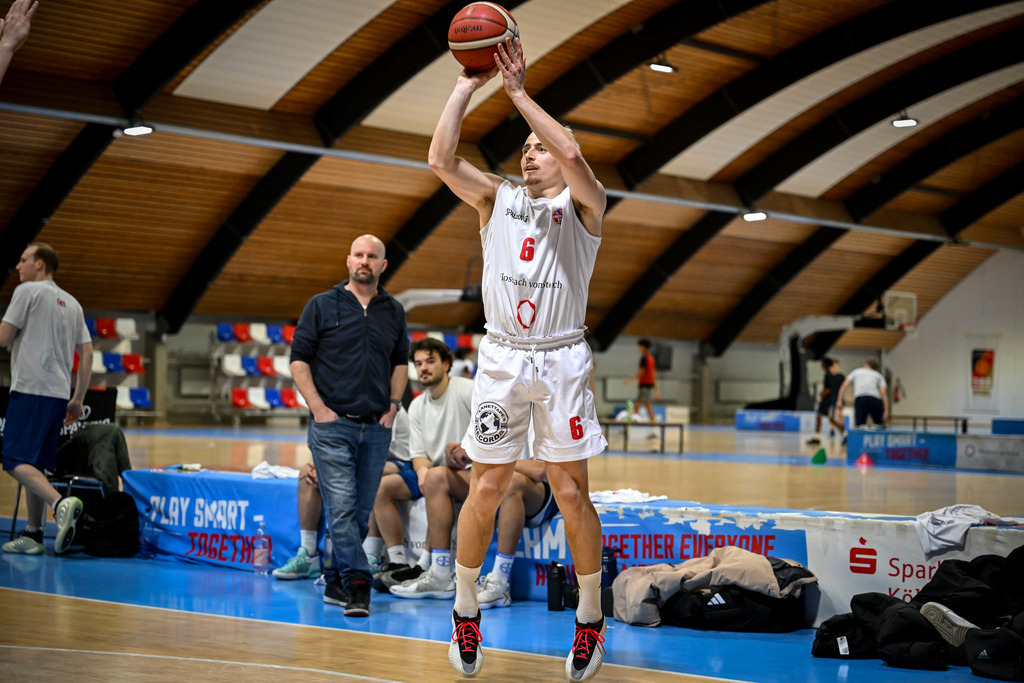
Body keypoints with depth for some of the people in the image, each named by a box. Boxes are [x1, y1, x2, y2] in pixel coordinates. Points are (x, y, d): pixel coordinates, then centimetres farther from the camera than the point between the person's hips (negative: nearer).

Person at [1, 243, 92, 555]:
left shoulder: (28, 291, -1)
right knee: (35, 464, 11)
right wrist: (78, 399, 19)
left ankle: (61, 503, -32)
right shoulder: (72, 303, 19)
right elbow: (87, 354, 16)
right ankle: (33, 535, 9)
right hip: (59, 394, 7)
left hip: (30, 388, -7)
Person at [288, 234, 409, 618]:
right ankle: (357, 586, -14)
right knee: (341, 509, -12)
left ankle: (336, 583, 18)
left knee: (362, 511, 6)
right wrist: (318, 407, -8)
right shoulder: (322, 306, 3)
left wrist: (393, 405, 8)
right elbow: (299, 359, 2)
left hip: (377, 428, 4)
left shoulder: (394, 312, 12)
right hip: (332, 424, -4)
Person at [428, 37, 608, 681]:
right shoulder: (497, 197, 12)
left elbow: (571, 153, -20)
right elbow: (441, 157, -3)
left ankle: (590, 619, 15)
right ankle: (465, 611, 20)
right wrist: (468, 85, -3)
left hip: (562, 361, -2)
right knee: (485, 489, 3)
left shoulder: (583, 203, 2)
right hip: (501, 358, 2)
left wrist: (518, 90, -14)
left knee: (571, 493, 1)